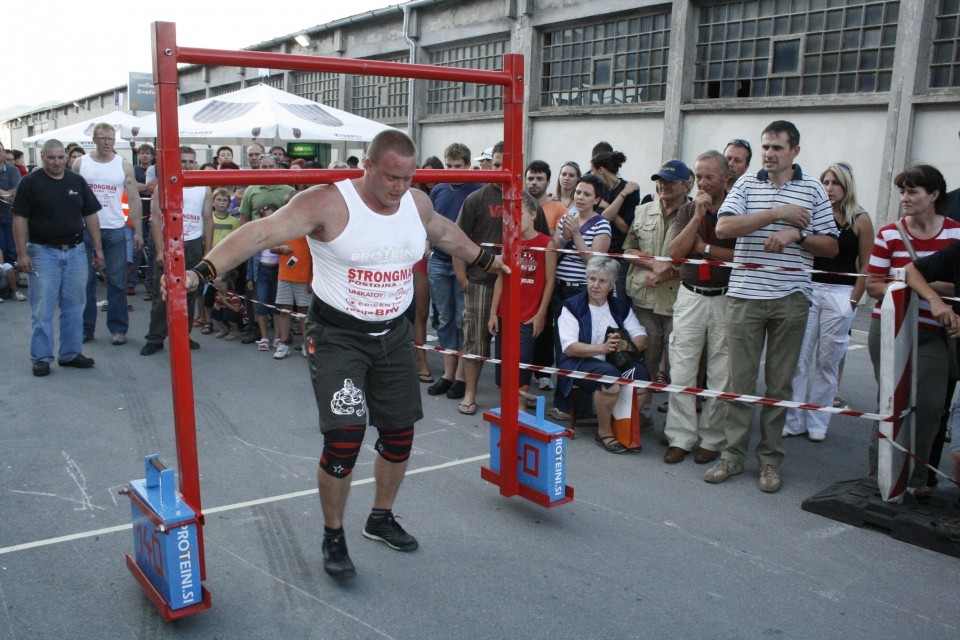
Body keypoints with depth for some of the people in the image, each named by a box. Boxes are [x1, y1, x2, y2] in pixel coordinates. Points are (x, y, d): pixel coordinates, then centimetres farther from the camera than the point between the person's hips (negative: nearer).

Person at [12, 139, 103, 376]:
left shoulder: (77, 181, 8)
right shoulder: (30, 182, -2)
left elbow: (90, 215, 11)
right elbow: (20, 219, -3)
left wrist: (97, 248, 6)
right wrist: (22, 253, -9)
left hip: (76, 251, 3)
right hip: (43, 252, -3)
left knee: (74, 307, 9)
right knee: (42, 308, 0)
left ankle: (71, 353, 19)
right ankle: (41, 357, 8)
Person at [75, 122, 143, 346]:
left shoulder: (124, 165, 3)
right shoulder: (80, 164, 4)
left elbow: (134, 199, 3)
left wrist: (138, 231, -2)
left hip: (115, 230, -1)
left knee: (117, 282, 3)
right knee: (86, 281, 6)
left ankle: (118, 328, 10)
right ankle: (85, 328, 15)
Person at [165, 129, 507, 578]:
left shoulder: (417, 203, 0)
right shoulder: (329, 203, -19)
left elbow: (445, 233, 21)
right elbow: (262, 233, -28)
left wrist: (485, 260, 35)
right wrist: (201, 271, -39)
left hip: (393, 335, 6)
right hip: (338, 336, -6)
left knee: (400, 435, 12)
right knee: (344, 437, -13)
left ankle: (380, 519, 38)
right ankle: (333, 537, 12)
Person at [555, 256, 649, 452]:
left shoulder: (621, 306, 11)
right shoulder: (572, 306, -1)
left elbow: (642, 339, 2)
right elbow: (569, 348, -13)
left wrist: (626, 346, -21)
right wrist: (602, 348, -27)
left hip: (614, 363, 4)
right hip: (579, 364, -4)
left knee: (640, 372, -28)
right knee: (609, 374, -35)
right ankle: (604, 432, -16)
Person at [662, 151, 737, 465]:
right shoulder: (687, 210, 10)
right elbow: (674, 252, -4)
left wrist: (704, 247, -9)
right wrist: (698, 215, -9)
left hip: (726, 300, -3)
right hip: (690, 297, 3)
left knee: (721, 376, 2)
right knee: (681, 372, 1)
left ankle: (712, 440, 14)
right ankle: (680, 438, 10)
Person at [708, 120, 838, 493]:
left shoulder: (813, 189, 8)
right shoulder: (747, 183, 8)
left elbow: (831, 247, 7)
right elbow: (723, 227, -8)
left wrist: (797, 235, -11)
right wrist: (776, 214, -12)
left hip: (790, 299, 0)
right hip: (745, 295, 0)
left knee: (780, 383, 7)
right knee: (740, 379, 4)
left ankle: (770, 458, 17)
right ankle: (733, 454, 14)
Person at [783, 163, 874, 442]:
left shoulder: (860, 220, 2)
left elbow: (865, 266, 2)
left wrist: (853, 300, -3)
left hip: (840, 295, -1)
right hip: (808, 290, 2)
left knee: (827, 362, 5)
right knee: (799, 359, 0)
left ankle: (817, 423, 14)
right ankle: (793, 420, 9)